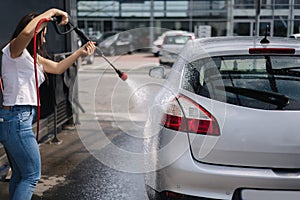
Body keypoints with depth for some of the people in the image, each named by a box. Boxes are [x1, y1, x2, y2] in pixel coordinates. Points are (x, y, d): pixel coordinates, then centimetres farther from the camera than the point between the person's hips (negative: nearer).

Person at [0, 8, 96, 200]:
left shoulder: (33, 57, 17)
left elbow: (58, 68, 22)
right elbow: (27, 32, -32)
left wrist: (80, 52, 15)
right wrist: (51, 12, -21)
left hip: (19, 120, 10)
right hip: (16, 119, -10)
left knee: (19, 174, 18)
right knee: (32, 175, -3)